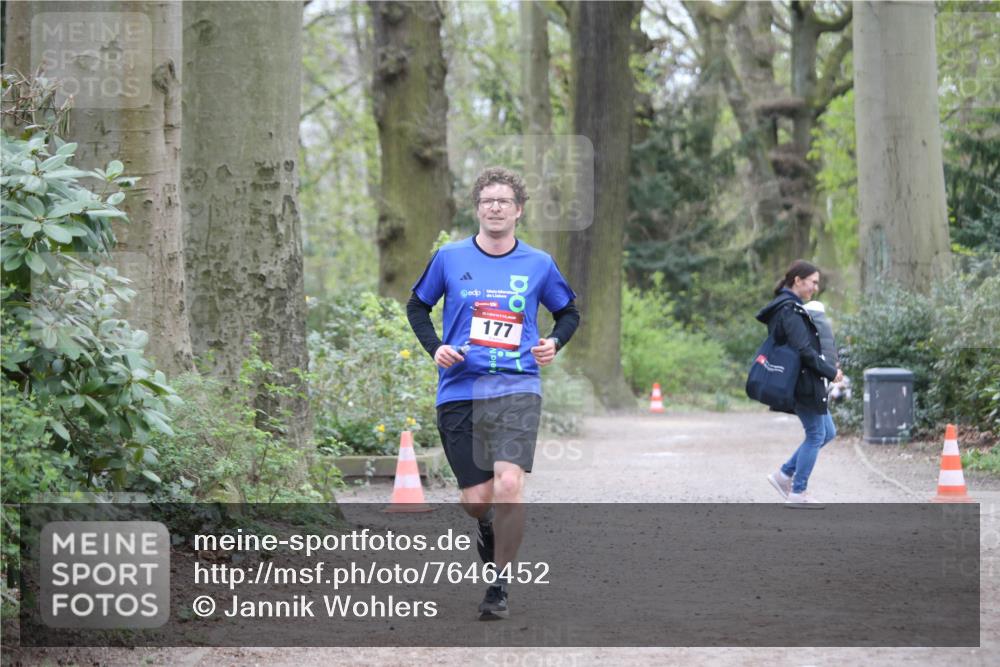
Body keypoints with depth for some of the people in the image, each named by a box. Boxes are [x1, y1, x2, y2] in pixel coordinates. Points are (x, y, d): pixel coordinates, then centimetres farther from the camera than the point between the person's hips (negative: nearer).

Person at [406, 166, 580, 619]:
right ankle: (488, 528, 39)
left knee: (508, 484, -20)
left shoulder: (538, 265, 5)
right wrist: (435, 348, 1)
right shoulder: (450, 258, 5)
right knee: (476, 501, 0)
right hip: (459, 390, 1)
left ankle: (499, 587, -4)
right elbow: (417, 306, 17)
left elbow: (569, 312, 19)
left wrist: (554, 343, -1)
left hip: (517, 388, -1)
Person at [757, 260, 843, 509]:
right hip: (804, 383, -10)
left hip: (804, 383, 10)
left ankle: (785, 474, 18)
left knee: (827, 432, 16)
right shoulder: (790, 310, -17)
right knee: (816, 435, -1)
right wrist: (831, 372, -15)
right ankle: (798, 494, 6)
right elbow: (804, 350, -23)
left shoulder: (788, 307, 15)